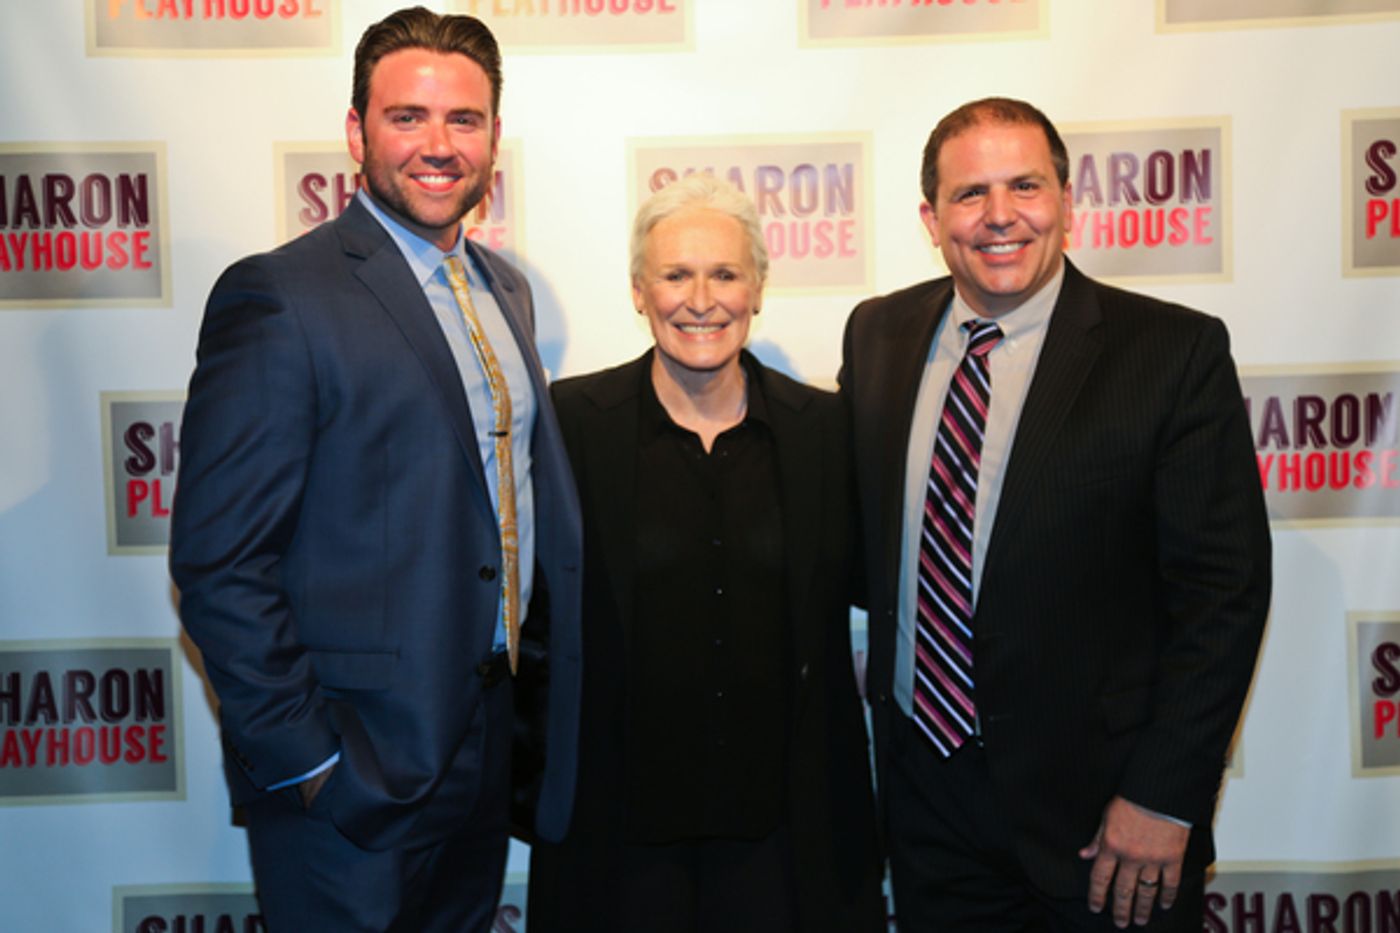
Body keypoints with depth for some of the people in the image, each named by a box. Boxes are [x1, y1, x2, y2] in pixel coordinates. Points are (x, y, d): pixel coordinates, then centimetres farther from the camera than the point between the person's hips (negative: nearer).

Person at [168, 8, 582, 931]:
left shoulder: (505, 289, 9)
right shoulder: (278, 296, -16)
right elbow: (219, 568, -18)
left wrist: (522, 702, 10)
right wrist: (307, 765, -16)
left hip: (490, 740, 7)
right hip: (356, 780, -7)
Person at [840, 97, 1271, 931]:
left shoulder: (1174, 351, -12)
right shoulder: (877, 334, 1)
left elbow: (1224, 588, -11)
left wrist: (1164, 799, -13)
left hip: (1098, 804, -3)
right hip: (923, 784, 4)